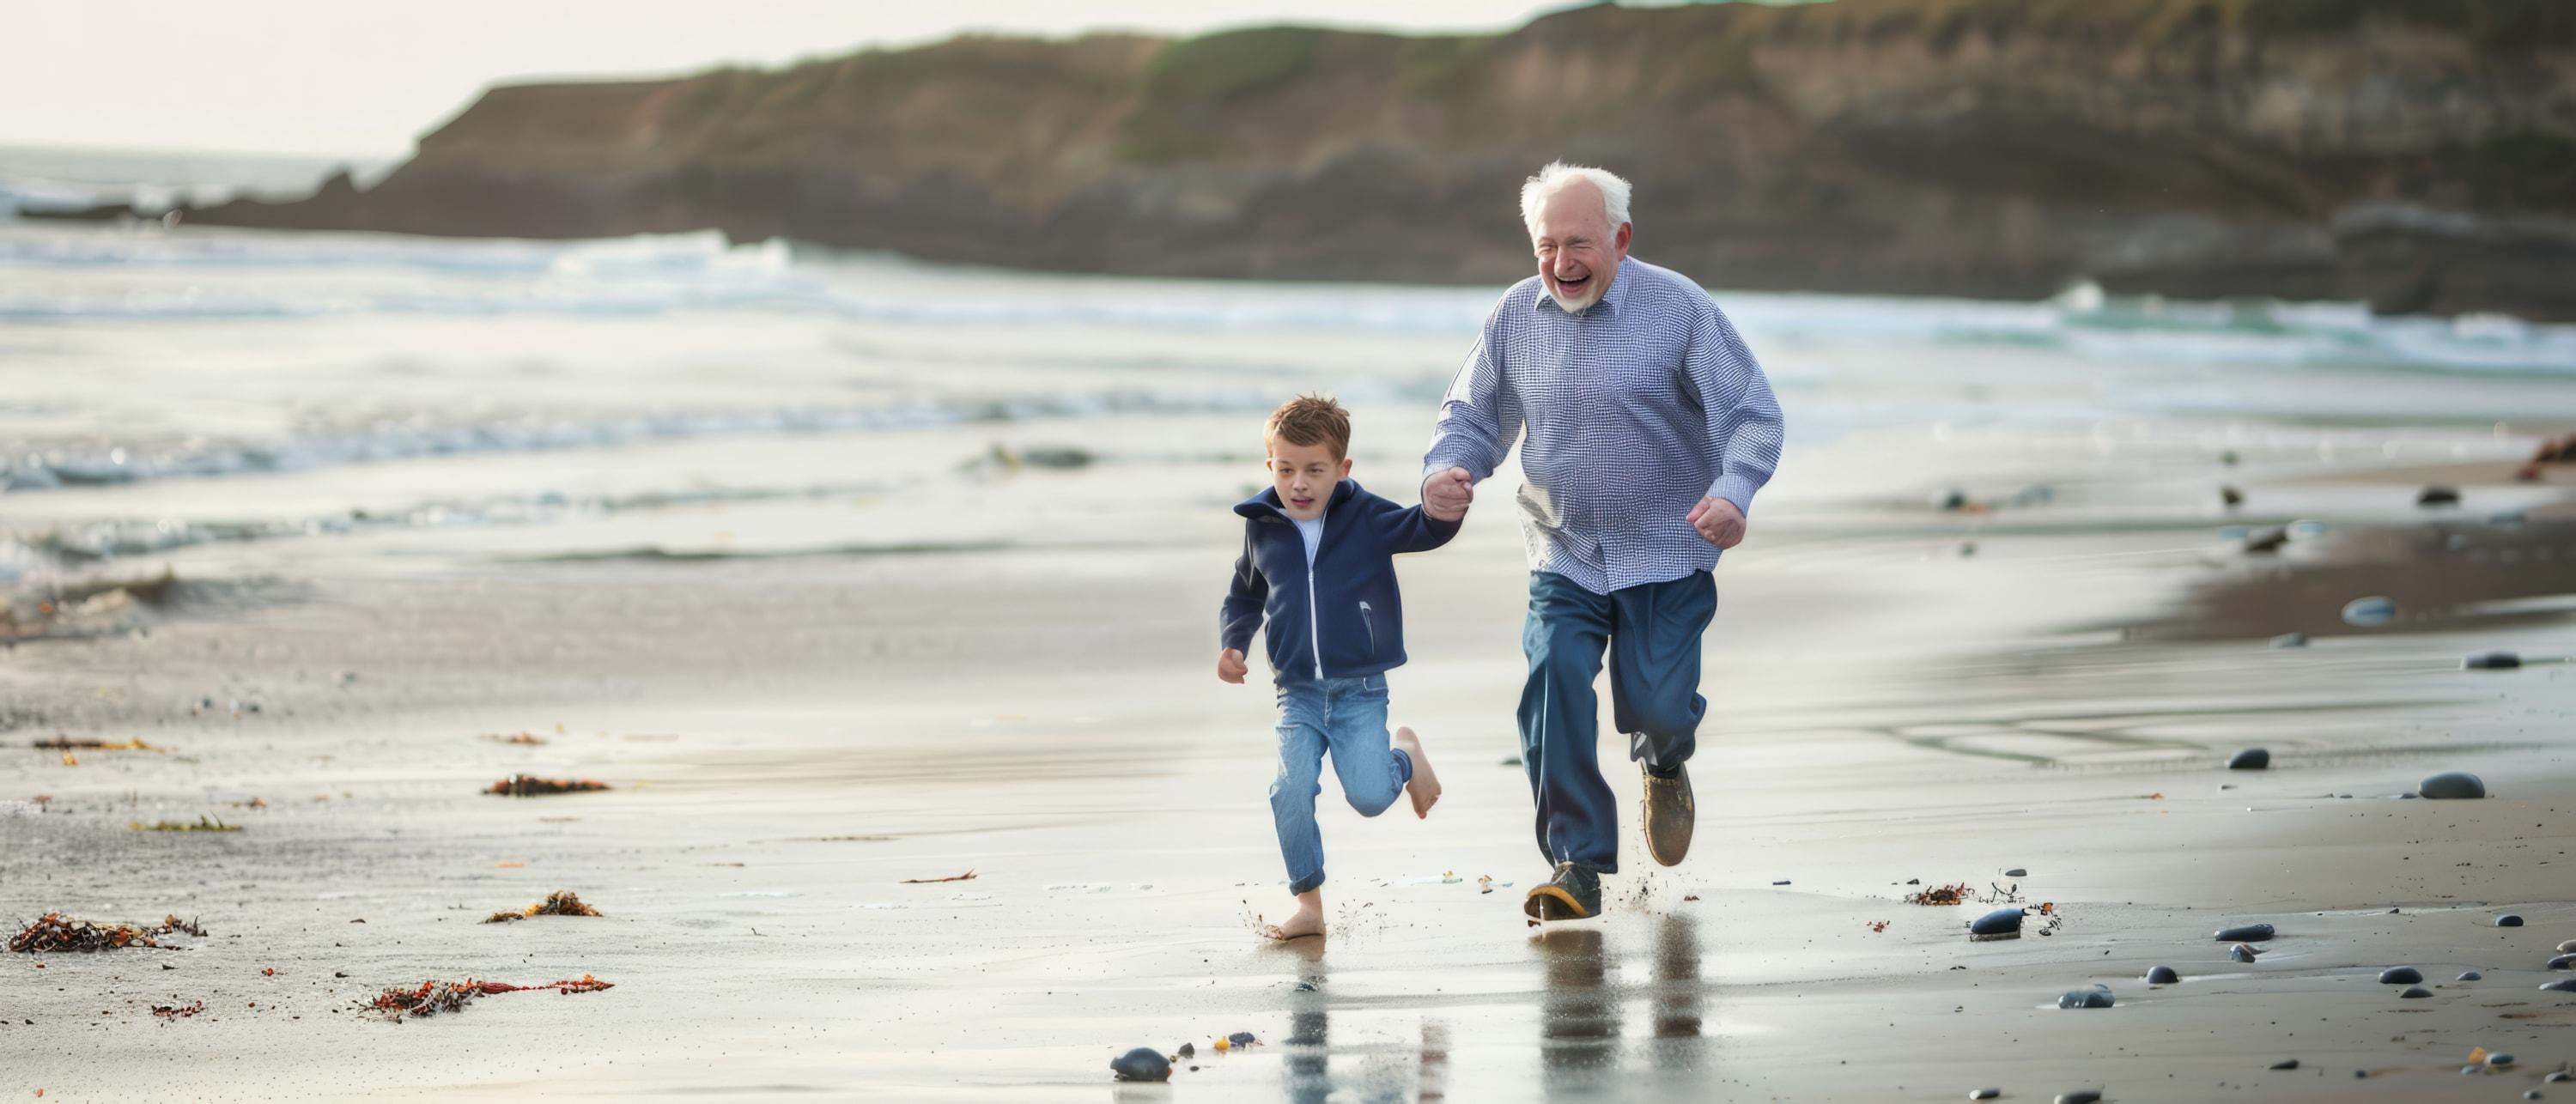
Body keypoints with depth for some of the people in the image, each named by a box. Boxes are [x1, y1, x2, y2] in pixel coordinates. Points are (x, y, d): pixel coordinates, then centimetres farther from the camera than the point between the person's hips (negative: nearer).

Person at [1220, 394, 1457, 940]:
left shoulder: (1366, 518, -4)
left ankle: (1404, 754, 21)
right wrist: (1232, 644, 6)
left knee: (1370, 796, -16)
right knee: (1293, 791, -17)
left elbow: (1421, 530, -19)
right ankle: (1308, 904, 0)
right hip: (1298, 694, 2)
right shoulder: (1263, 528, 5)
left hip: (1361, 690, -2)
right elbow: (1244, 596, 22)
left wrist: (1444, 511, -42)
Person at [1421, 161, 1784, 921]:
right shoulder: (1515, 315, 1)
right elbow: (1473, 416, 10)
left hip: (1666, 554, -2)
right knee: (1554, 680, -19)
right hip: (1563, 556, 2)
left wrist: (1735, 491, -30)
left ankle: (1664, 760, 36)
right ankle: (1578, 865, -12)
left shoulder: (1678, 308, -10)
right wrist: (1443, 472, -13)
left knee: (1657, 703, -6)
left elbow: (1752, 413, -11)